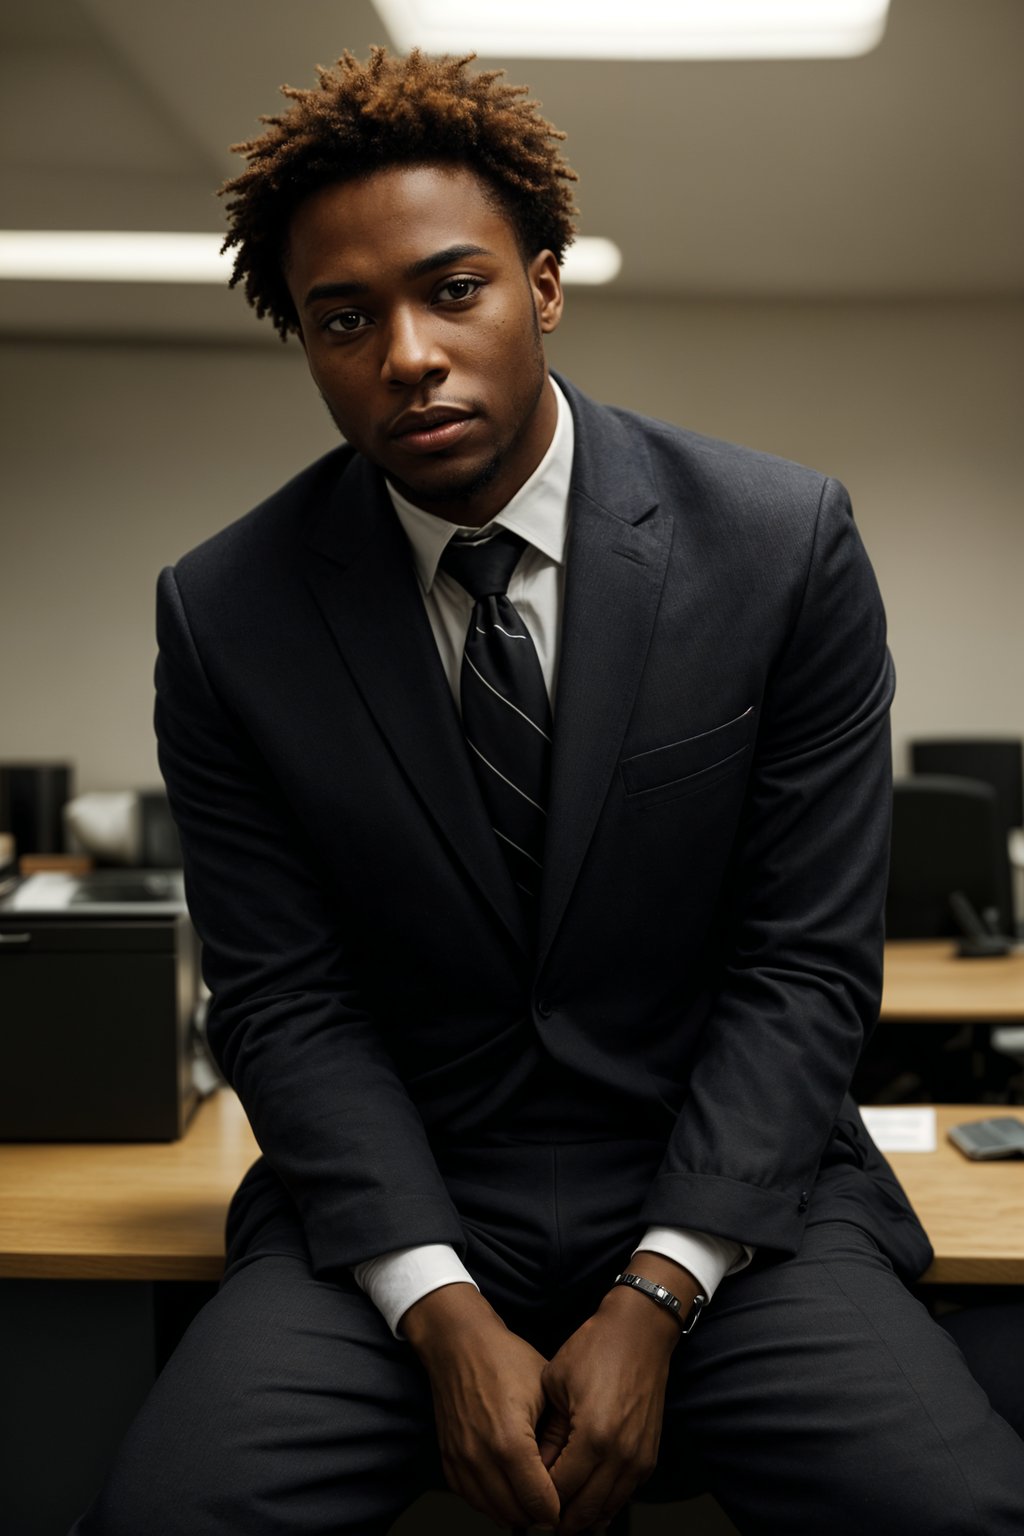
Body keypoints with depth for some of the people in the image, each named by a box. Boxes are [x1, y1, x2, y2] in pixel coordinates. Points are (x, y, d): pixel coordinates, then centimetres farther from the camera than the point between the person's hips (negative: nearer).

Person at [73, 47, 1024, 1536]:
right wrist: (444, 1315, -15)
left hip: (726, 1187, 0)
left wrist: (655, 1301, -14)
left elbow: (805, 966, -6)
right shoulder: (224, 615, -4)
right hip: (395, 1198, 1)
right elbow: (281, 999, -3)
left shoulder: (786, 543, -6)